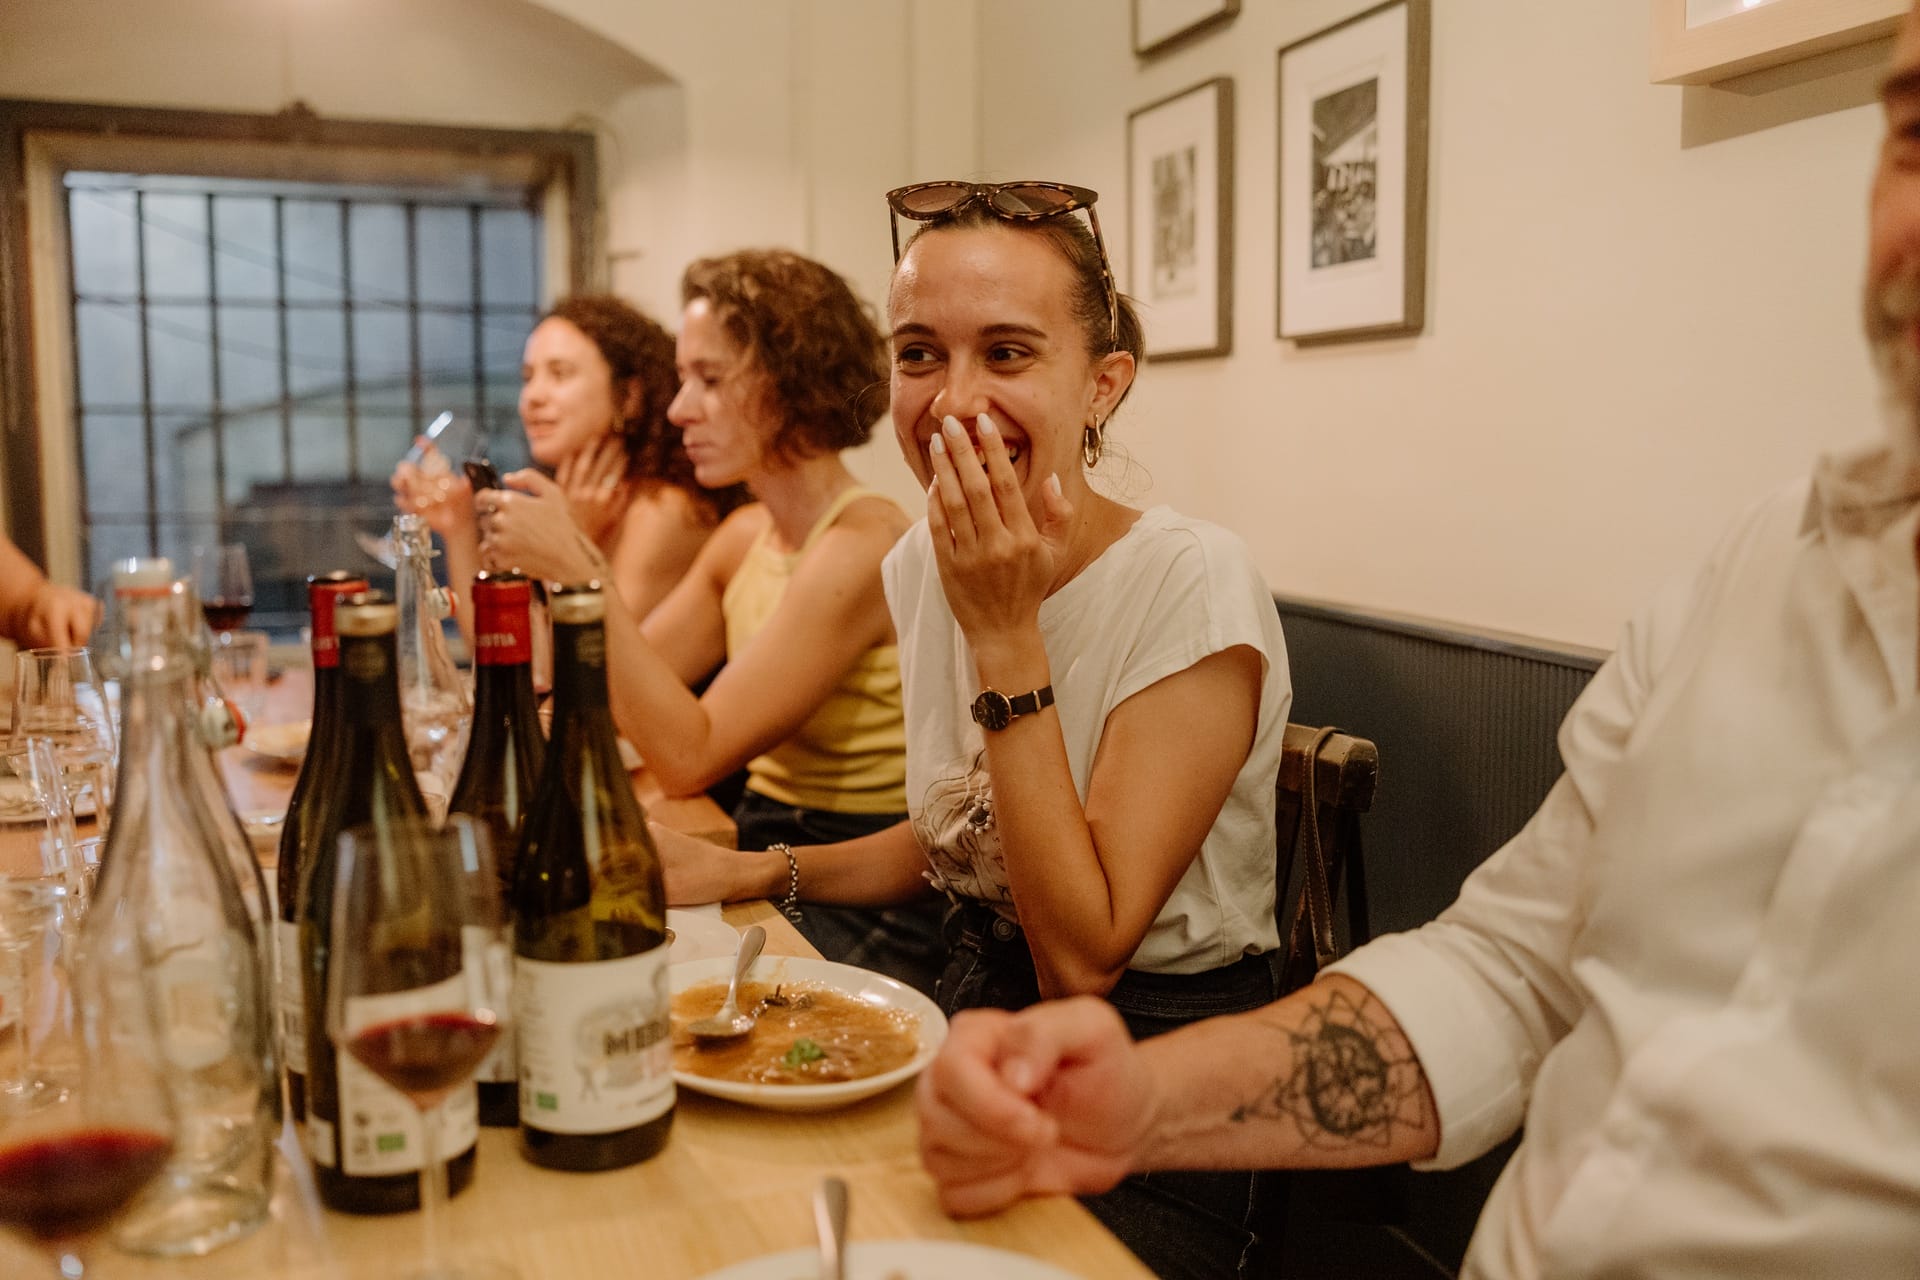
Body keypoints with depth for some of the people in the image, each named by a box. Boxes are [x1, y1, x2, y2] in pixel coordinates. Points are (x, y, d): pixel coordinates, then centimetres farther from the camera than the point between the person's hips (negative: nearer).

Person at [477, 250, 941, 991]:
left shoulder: (864, 546, -18)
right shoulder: (747, 536, 8)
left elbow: (689, 755, -23)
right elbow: (615, 698, 8)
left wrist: (581, 573, -23)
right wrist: (539, 554, 0)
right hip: (762, 853, 7)